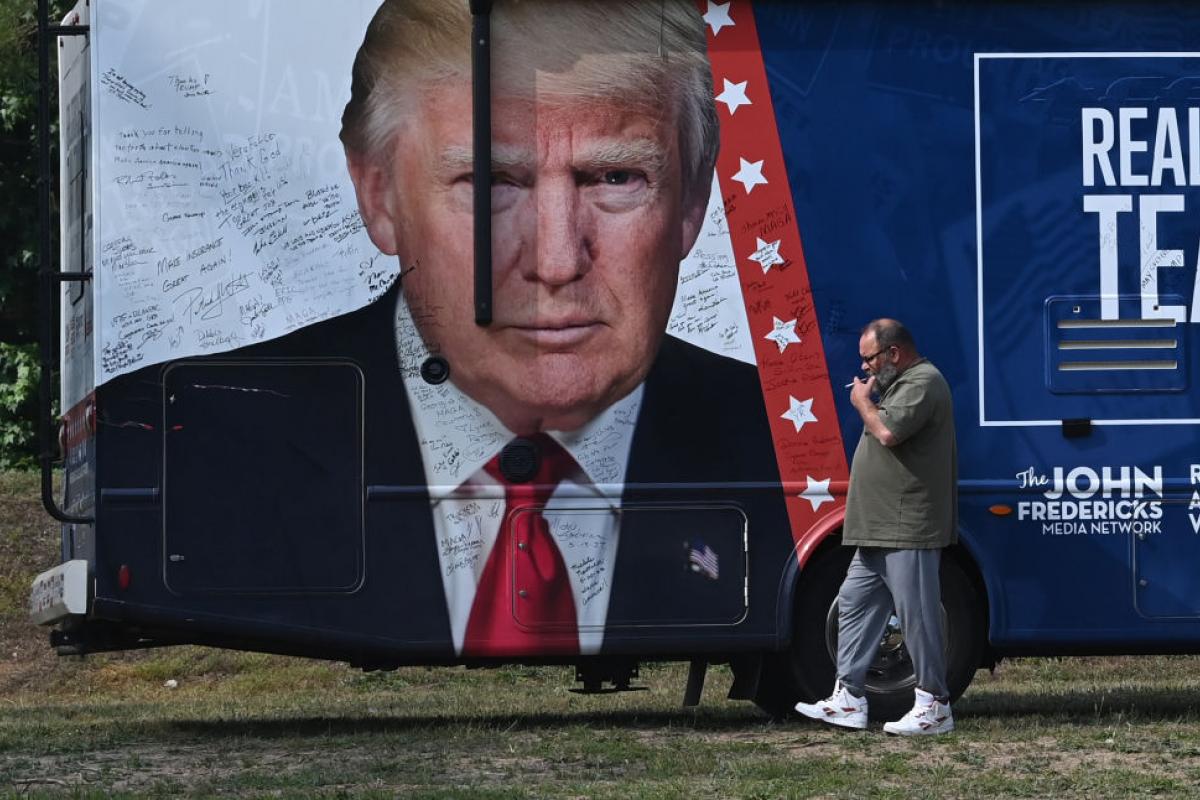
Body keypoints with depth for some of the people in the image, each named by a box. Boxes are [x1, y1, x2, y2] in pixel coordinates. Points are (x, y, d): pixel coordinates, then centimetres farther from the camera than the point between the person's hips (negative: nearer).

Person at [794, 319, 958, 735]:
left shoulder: (923, 382, -12)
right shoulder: (902, 384, 22)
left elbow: (889, 432, -25)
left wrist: (862, 402, -10)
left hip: (909, 529, -12)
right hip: (881, 529, 12)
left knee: (917, 615, -8)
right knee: (854, 605, 10)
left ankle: (934, 706, -5)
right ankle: (848, 699, 12)